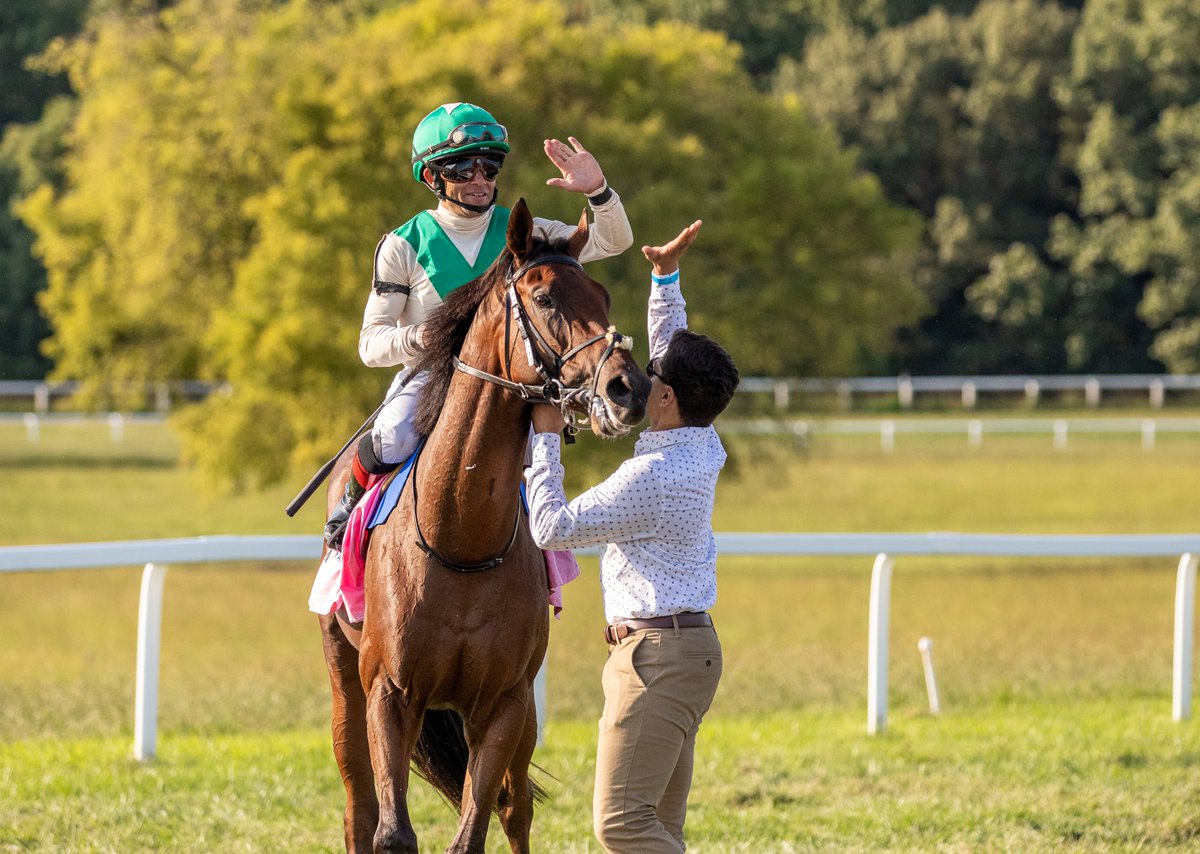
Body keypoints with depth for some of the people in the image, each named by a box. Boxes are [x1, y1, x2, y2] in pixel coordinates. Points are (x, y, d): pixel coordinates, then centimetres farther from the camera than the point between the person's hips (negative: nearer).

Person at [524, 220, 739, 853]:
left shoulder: (652, 474, -20)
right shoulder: (702, 446, 7)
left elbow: (552, 528, -13)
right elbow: (675, 355, 24)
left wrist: (545, 439, -5)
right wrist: (666, 277, 22)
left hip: (655, 652, -10)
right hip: (685, 643, 10)